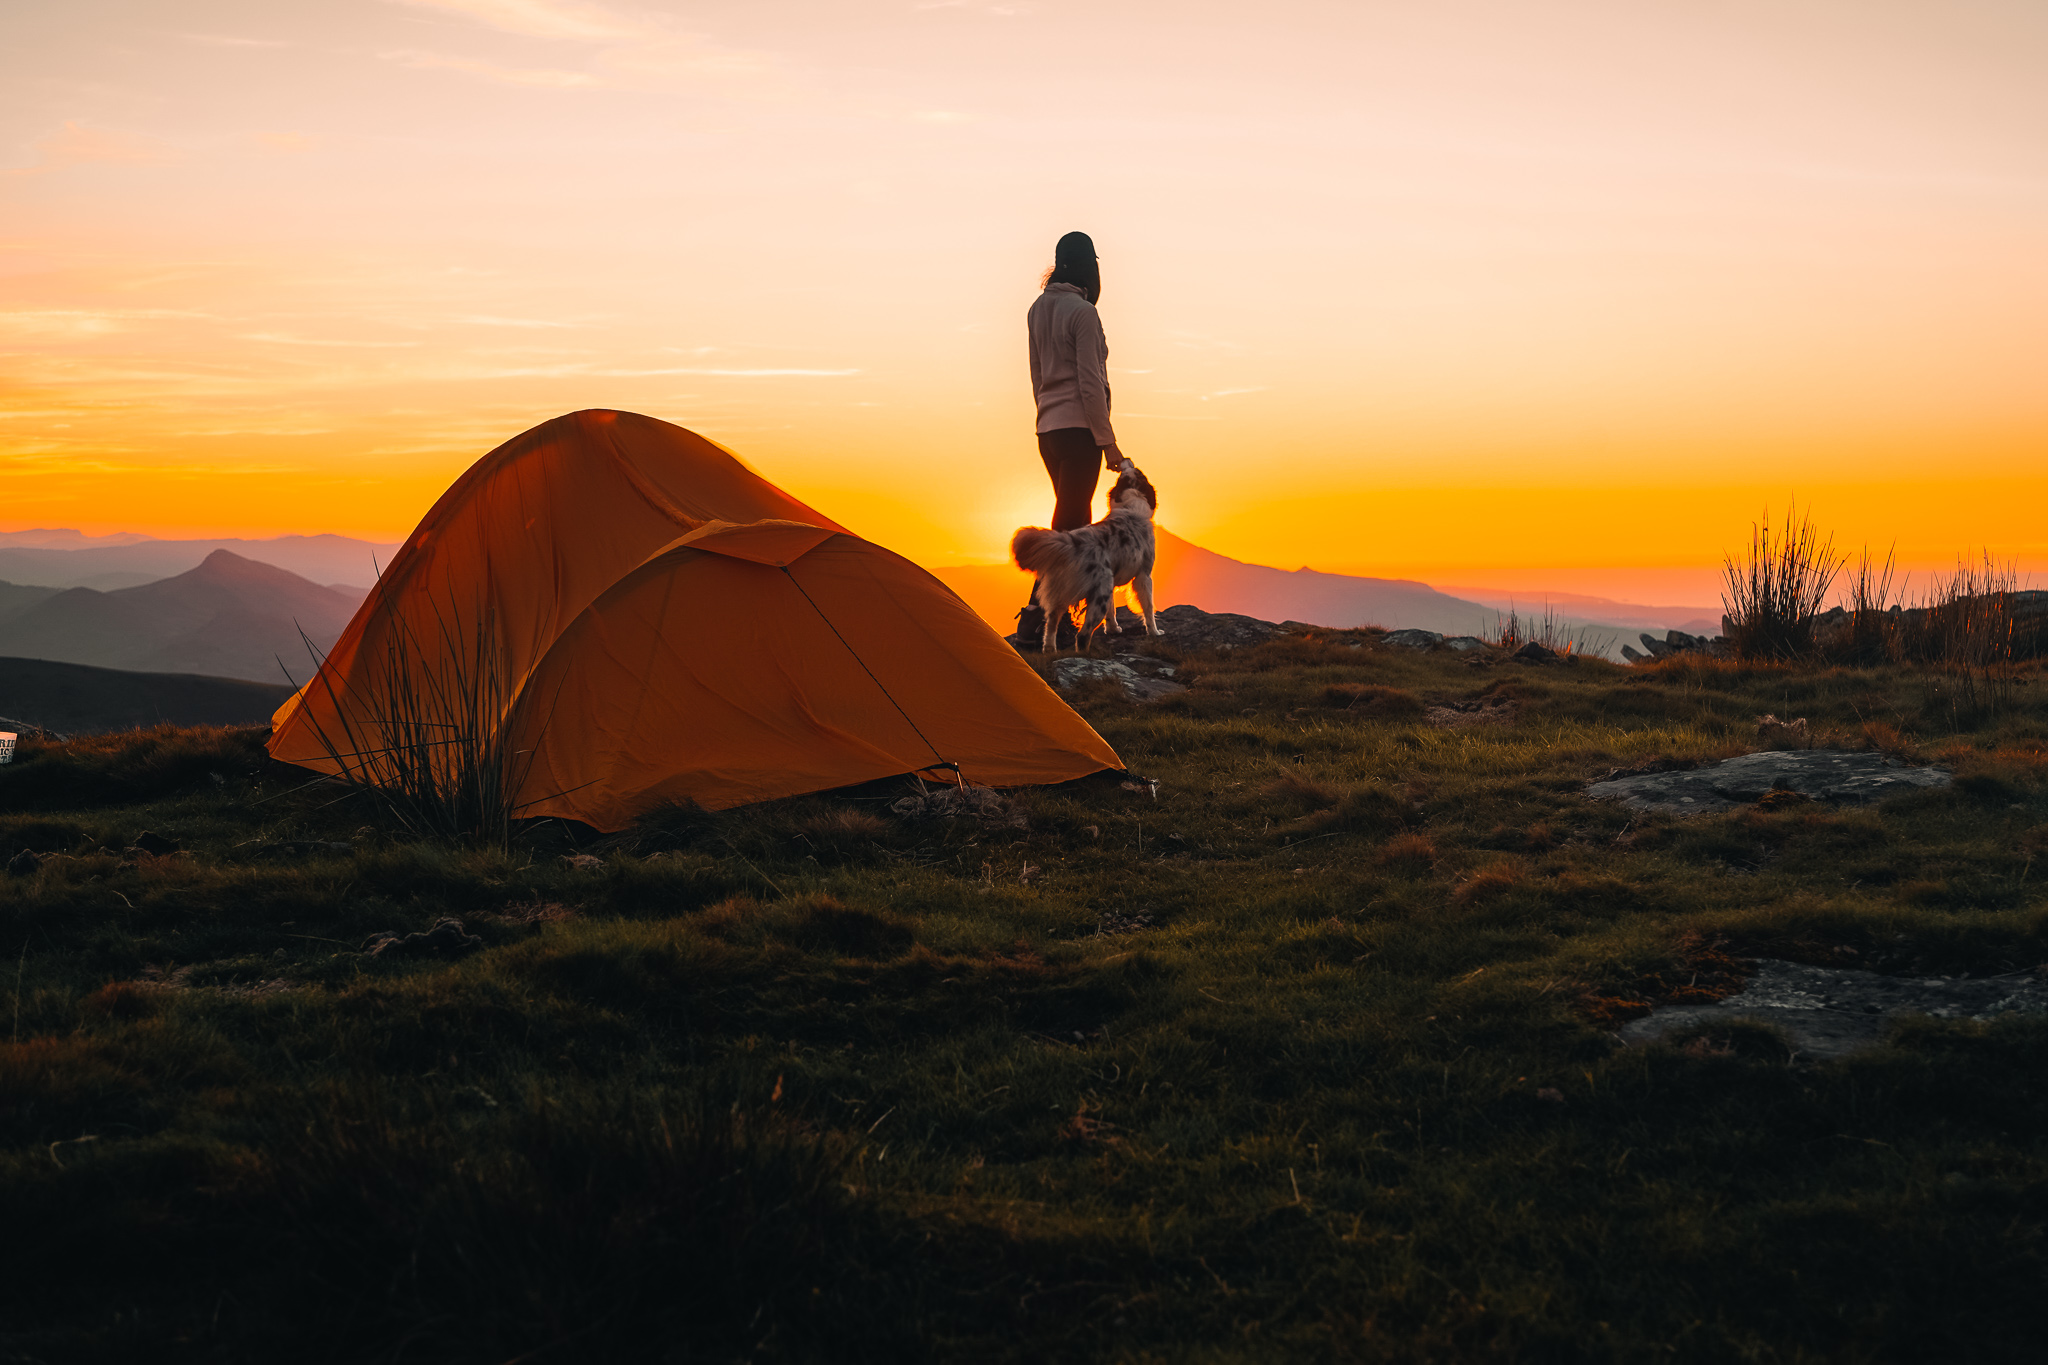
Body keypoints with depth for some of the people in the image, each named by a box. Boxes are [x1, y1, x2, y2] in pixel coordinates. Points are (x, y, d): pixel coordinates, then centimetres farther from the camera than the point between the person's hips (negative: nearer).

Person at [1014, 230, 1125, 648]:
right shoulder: (1082, 312, -12)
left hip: (1047, 429, 8)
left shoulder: (1038, 309, 12)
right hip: (1079, 428, -8)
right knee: (1068, 525, -8)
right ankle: (1033, 622, -14)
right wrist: (1107, 441, -11)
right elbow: (1090, 383, -14)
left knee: (1074, 524, 15)